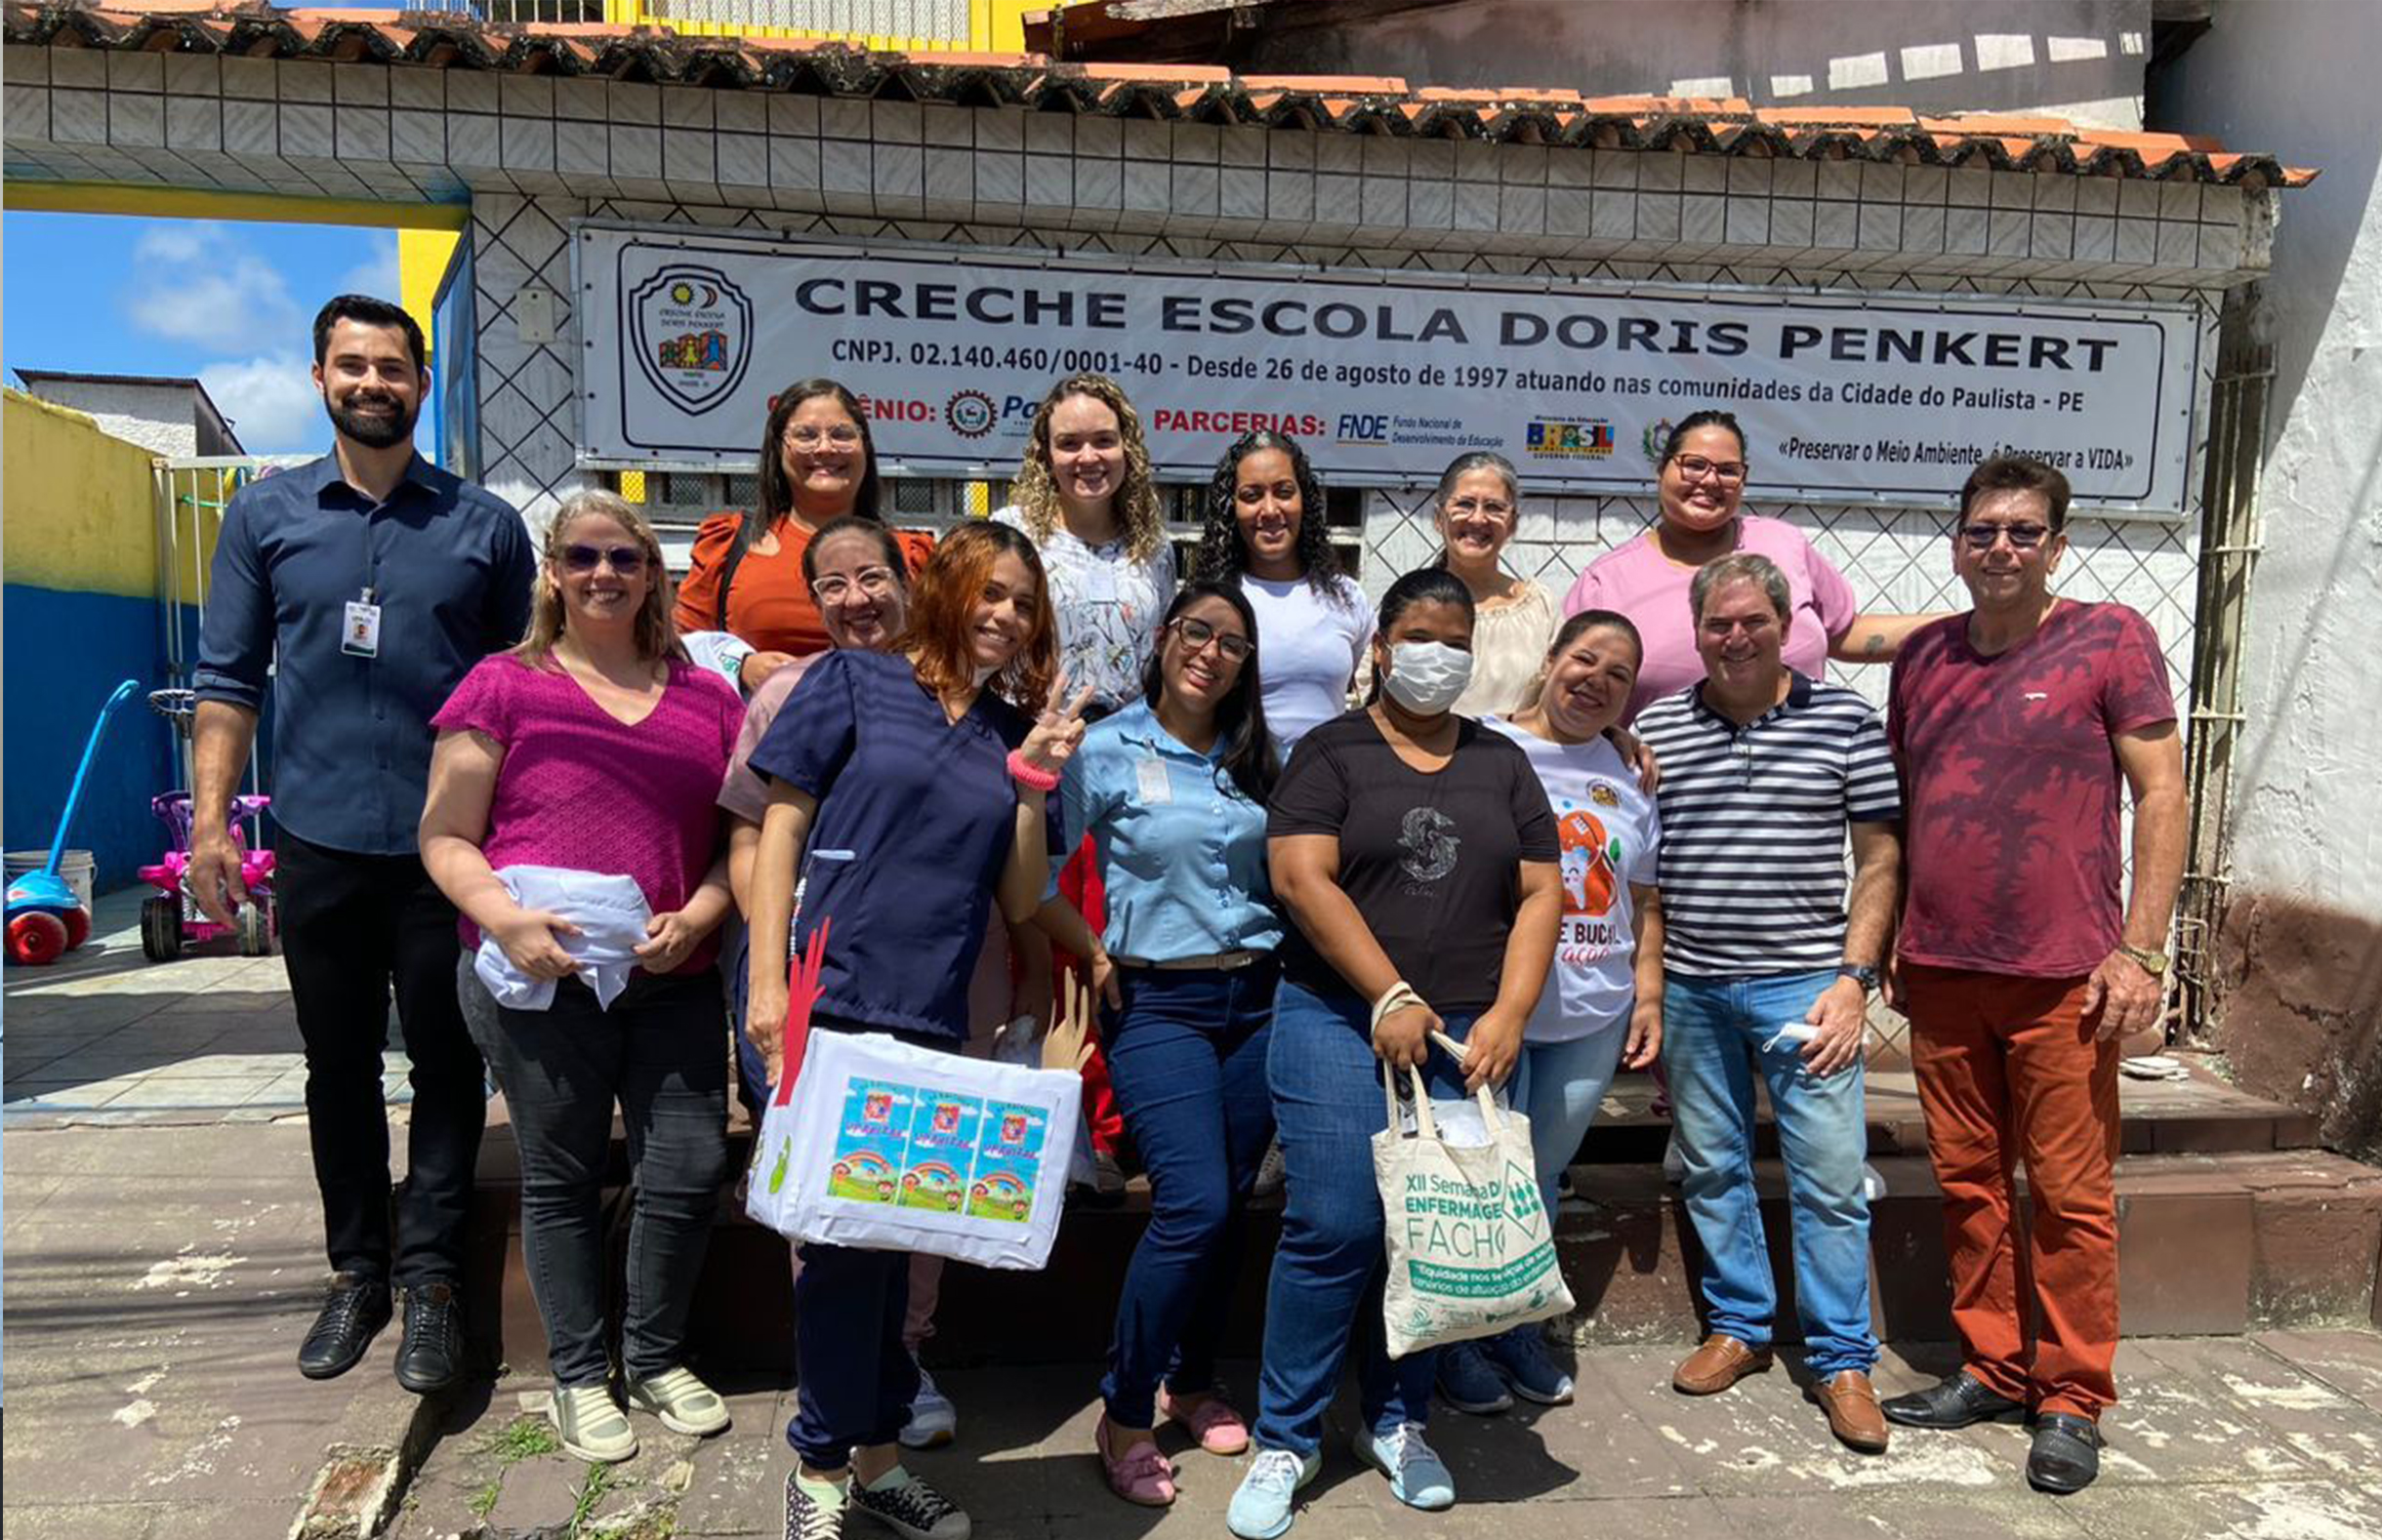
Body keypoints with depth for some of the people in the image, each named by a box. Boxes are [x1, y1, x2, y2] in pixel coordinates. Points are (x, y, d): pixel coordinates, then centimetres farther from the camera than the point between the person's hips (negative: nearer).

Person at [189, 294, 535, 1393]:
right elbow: (229, 679, 8)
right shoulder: (265, 516, 8)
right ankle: (355, 1269, 26)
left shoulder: (486, 526, 4)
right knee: (338, 1066, 12)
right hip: (318, 845, 2)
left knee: (447, 1065, 4)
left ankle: (429, 1276, 15)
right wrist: (210, 820, 0)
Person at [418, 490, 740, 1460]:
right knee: (560, 1180, 9)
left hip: (674, 982, 3)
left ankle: (655, 1359, 27)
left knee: (691, 1172, 3)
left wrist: (696, 917, -6)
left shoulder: (708, 698, 11)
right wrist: (503, 917, -16)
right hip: (544, 981, -2)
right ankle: (579, 1375, 28)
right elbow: (445, 837, 1)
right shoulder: (504, 686, 3)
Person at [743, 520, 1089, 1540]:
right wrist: (767, 983, -10)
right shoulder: (855, 682, 0)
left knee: (892, 1232, 14)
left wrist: (1034, 777, -3)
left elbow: (1021, 900, 9)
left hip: (930, 1022, 5)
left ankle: (874, 1453, 29)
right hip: (828, 1005, -4)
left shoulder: (1016, 734, 12)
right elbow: (780, 827, -3)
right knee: (846, 1235, 0)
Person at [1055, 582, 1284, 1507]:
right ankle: (1124, 1412, 6)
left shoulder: (1255, 761, 10)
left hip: (1257, 999, 4)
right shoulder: (1106, 752, -2)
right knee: (1194, 1204, -12)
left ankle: (1193, 1380, 30)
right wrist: (1087, 958, -10)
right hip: (1156, 1002, -4)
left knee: (1231, 1201, 8)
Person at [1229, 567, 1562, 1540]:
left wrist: (1507, 1014, -5)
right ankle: (1285, 1439, 7)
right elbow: (1302, 878, -10)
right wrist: (1390, 998, -15)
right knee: (1334, 1229, -8)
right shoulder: (1332, 751, 3)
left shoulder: (1501, 763, 14)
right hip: (1341, 1022, -3)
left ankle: (1397, 1422, 25)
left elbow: (1539, 893, 9)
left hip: (1468, 1035, 4)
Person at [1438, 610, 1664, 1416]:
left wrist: (1648, 993, 11)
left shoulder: (1629, 775, 12)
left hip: (1593, 1015, 5)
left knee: (1542, 1175, 15)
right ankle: (1459, 1342, 22)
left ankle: (1519, 1329, 33)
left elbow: (1643, 901, 18)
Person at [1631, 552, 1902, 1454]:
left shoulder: (1845, 721, 0)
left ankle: (1841, 1362, 17)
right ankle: (1739, 1328, 30)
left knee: (1830, 1178, 2)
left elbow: (1878, 858, 1)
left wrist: (1854, 977, -7)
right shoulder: (1656, 728, 4)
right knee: (1711, 1170, 13)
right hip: (1691, 989, 2)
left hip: (1804, 987, -2)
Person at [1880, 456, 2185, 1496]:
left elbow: (2161, 796, -4)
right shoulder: (1923, 656, 11)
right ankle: (1992, 1368, 25)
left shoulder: (2110, 639, -1)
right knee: (1968, 1183, 11)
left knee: (2069, 1194, 3)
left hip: (2061, 977, -4)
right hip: (1939, 971, 4)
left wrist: (2141, 950, -10)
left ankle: (2072, 1400, 16)